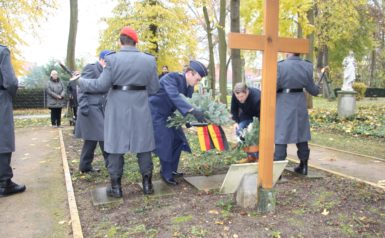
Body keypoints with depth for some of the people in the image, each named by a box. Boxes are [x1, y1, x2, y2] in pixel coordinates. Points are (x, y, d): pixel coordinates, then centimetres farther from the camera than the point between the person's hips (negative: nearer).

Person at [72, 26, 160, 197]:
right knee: (143, 145, 10)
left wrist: (81, 81, 5)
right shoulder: (149, 60, 0)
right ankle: (147, 184, 16)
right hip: (140, 109, 2)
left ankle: (116, 187, 12)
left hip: (118, 109, -1)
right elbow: (154, 88, 1)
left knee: (115, 145, 7)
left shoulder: (112, 59, -7)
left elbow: (102, 85, -9)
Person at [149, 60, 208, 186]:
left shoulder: (189, 87, -2)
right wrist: (192, 110, -50)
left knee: (177, 140, 7)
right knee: (165, 142, -10)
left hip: (168, 114, 8)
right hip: (156, 113, -8)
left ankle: (172, 169, 23)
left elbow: (186, 104, 3)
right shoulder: (172, 77, -26)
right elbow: (174, 96, -41)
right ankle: (166, 174, 7)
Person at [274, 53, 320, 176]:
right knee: (301, 133, 15)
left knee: (281, 135, 0)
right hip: (299, 103, 4)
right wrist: (318, 89, 29)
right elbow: (311, 88, 7)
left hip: (284, 103, -4)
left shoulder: (280, 65, -13)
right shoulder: (306, 66, 0)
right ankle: (303, 166, 26)